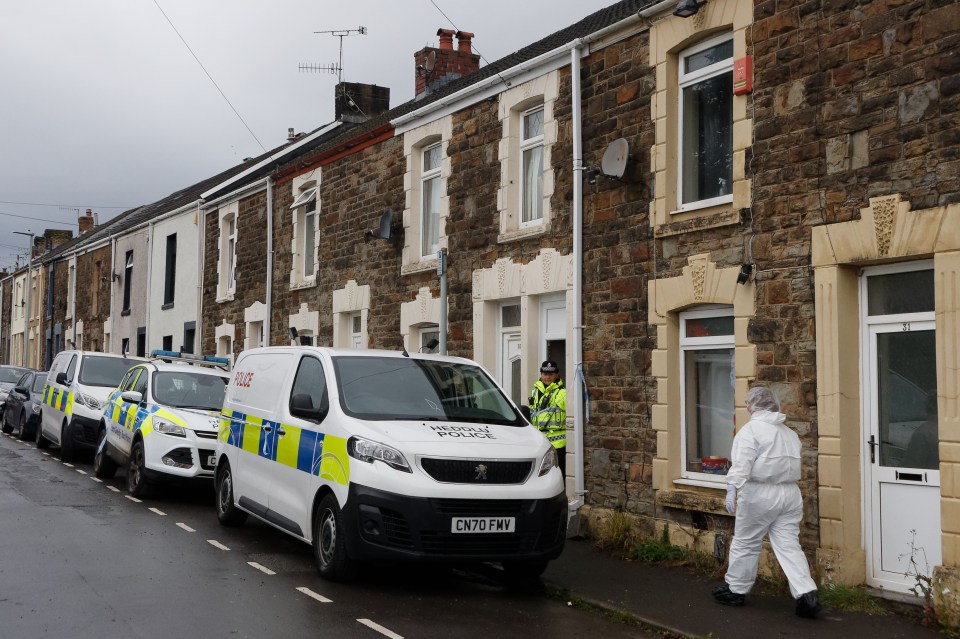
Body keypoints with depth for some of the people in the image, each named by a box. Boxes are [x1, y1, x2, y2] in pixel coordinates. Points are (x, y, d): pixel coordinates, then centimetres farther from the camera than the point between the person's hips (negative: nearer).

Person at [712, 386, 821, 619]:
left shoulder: (751, 429, -8)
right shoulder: (790, 433, 15)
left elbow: (741, 464, -18)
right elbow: (793, 463, 13)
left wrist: (732, 490, -20)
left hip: (760, 494, -6)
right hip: (790, 494, 6)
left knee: (745, 543, 9)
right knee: (789, 545, 4)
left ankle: (736, 590, 20)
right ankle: (806, 593, -8)